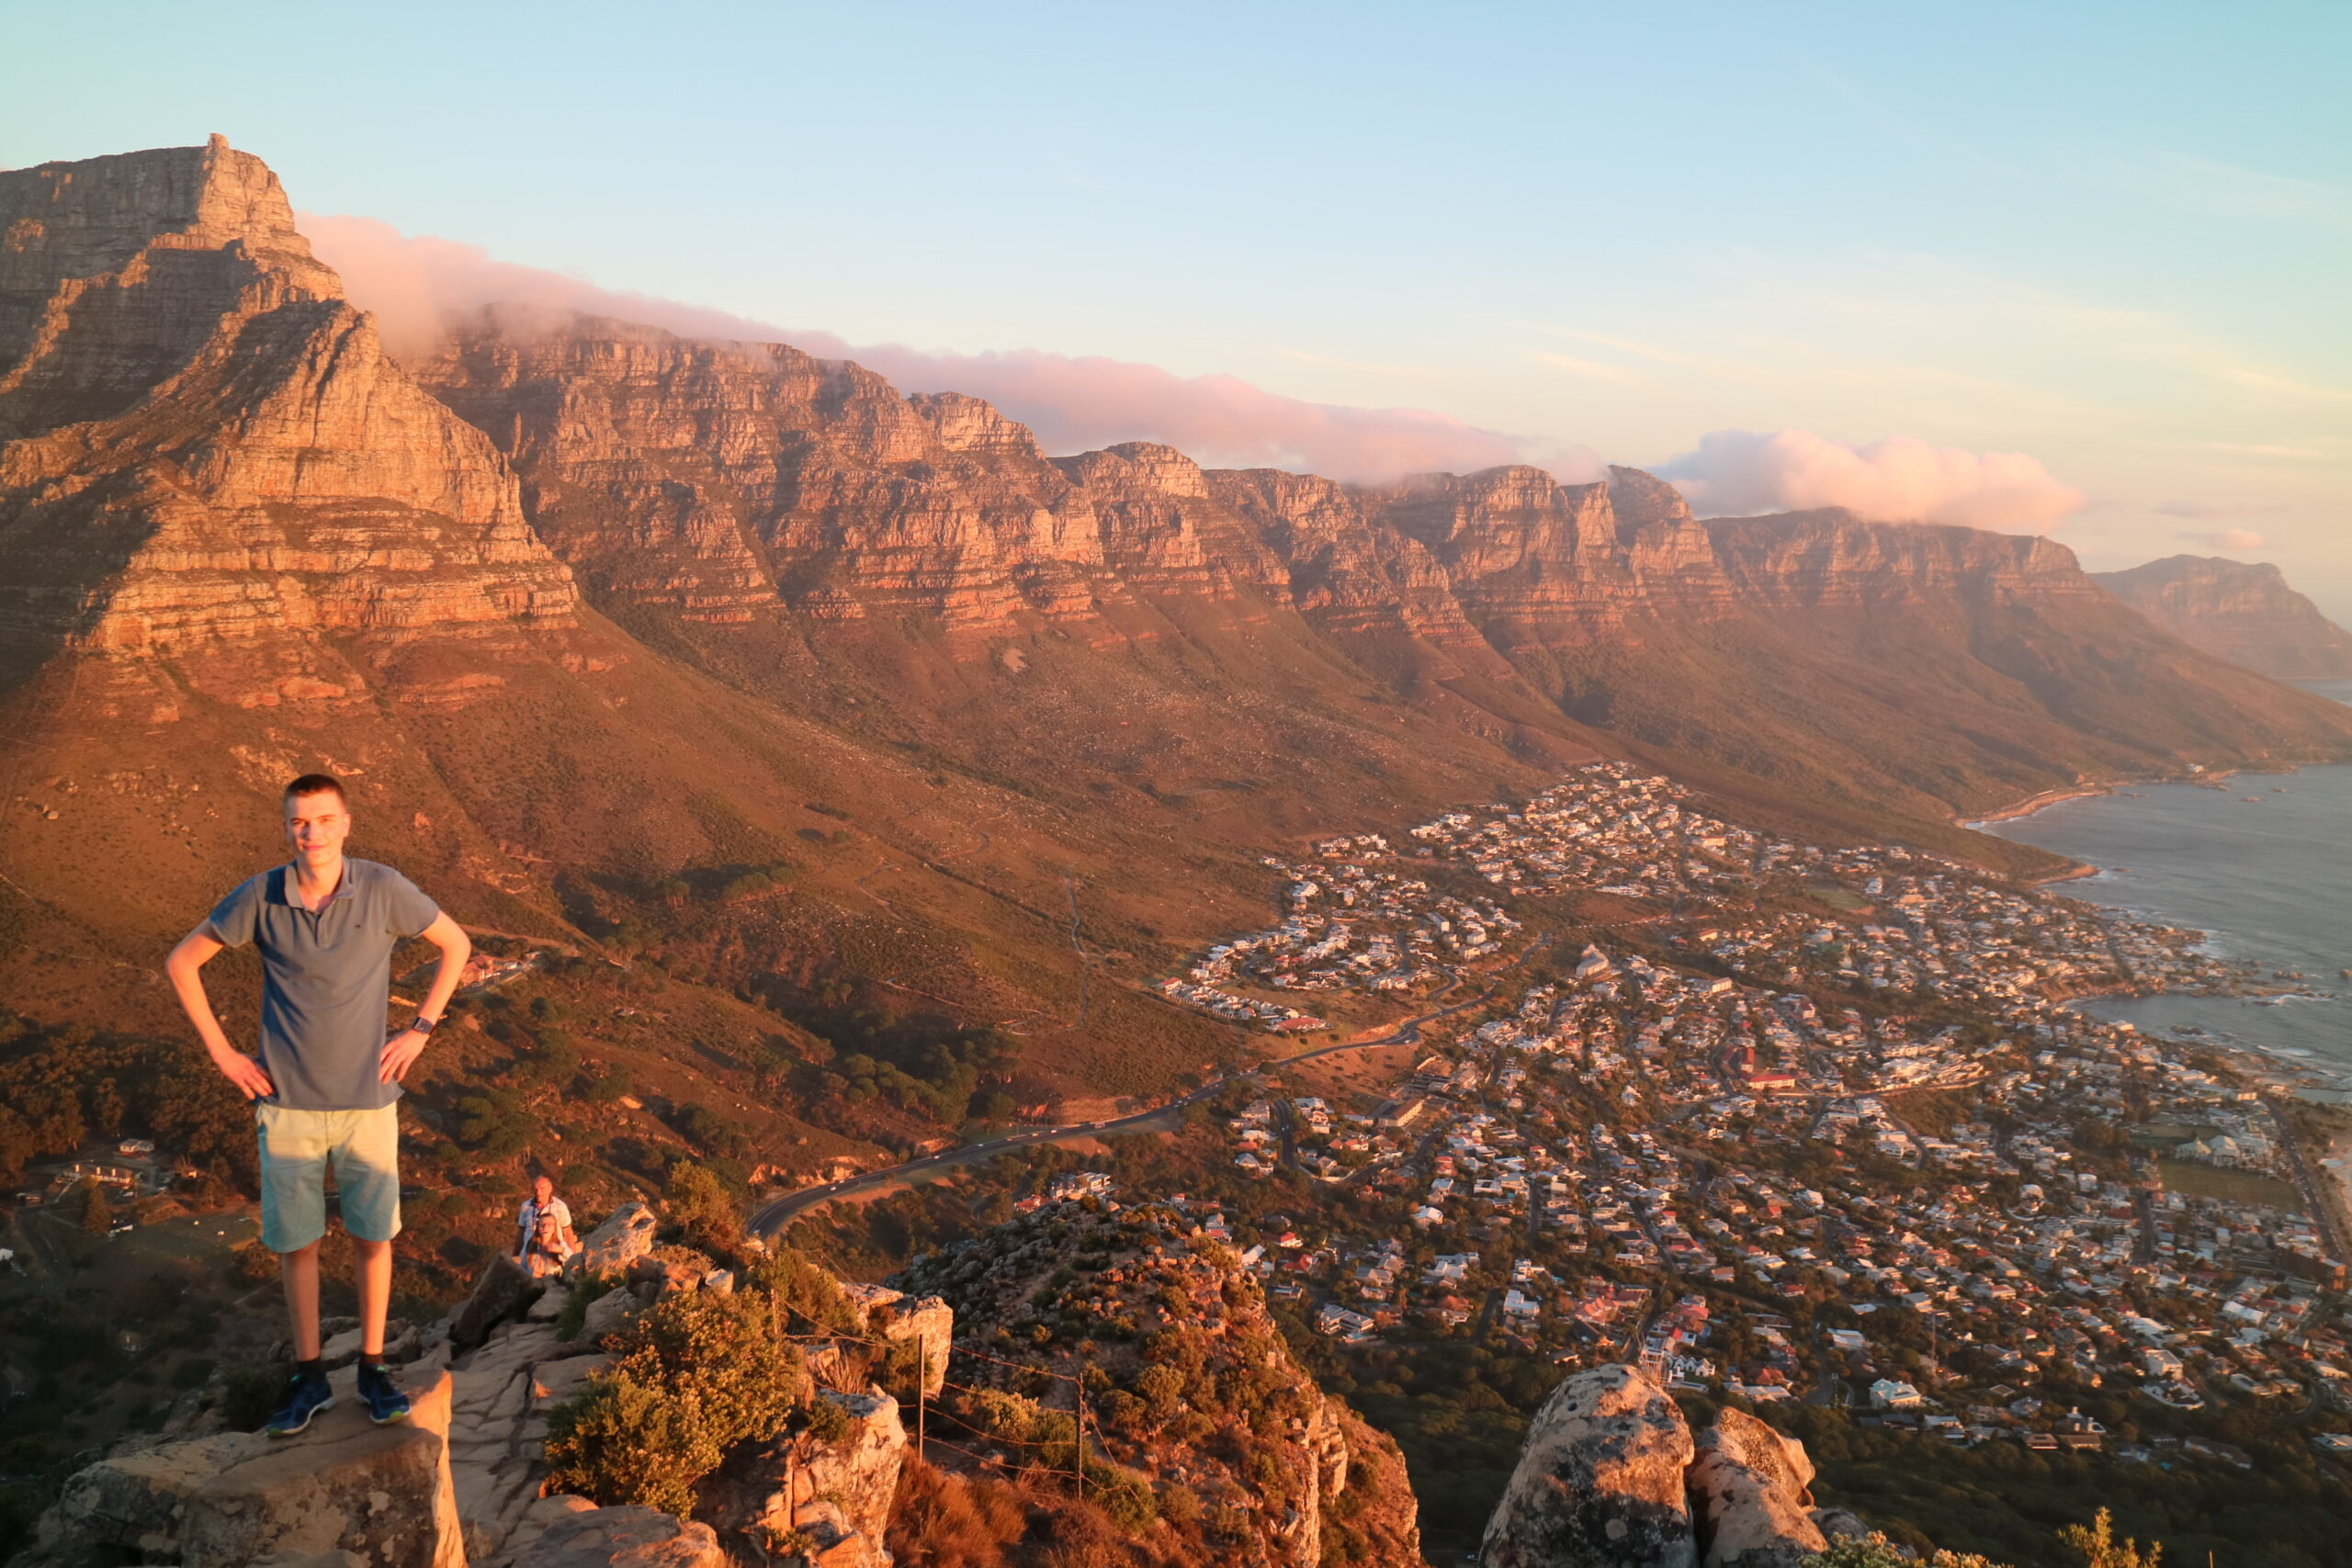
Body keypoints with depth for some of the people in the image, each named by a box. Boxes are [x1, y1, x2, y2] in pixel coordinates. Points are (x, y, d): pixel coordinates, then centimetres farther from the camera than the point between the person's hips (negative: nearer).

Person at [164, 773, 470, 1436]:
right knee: (295, 1241, 10)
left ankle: (372, 1368, 26)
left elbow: (456, 944, 3)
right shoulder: (259, 898, -10)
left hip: (367, 1099, 0)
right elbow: (181, 962, 4)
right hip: (287, 1104, 1)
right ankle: (308, 1377, 26)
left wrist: (419, 1031, -1)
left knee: (373, 1236, 8)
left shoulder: (383, 890, -12)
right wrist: (221, 1052, 0)